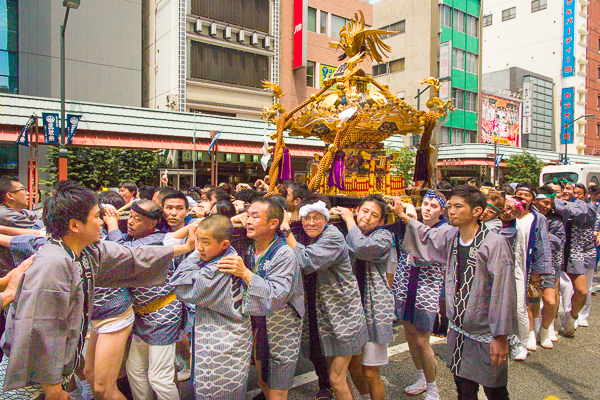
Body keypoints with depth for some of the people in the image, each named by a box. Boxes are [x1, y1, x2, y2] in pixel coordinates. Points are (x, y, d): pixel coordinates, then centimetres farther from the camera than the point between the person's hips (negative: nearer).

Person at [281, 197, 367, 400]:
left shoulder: (333, 238, -20)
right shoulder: (304, 238, 4)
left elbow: (305, 262, -32)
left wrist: (286, 230, -28)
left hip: (342, 314, -7)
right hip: (323, 314, 7)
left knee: (336, 378, -1)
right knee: (335, 372, 19)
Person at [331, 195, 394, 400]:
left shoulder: (383, 236, -9)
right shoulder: (350, 235, 9)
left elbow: (362, 248, -28)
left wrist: (348, 218, -15)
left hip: (374, 308, -5)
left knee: (370, 373, 1)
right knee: (353, 366, 17)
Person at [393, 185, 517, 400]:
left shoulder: (495, 243, -20)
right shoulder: (450, 236, -1)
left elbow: (503, 292, -19)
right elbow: (428, 236, 22)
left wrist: (501, 337, -16)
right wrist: (403, 216, 17)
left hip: (486, 335, -5)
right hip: (458, 332, 6)